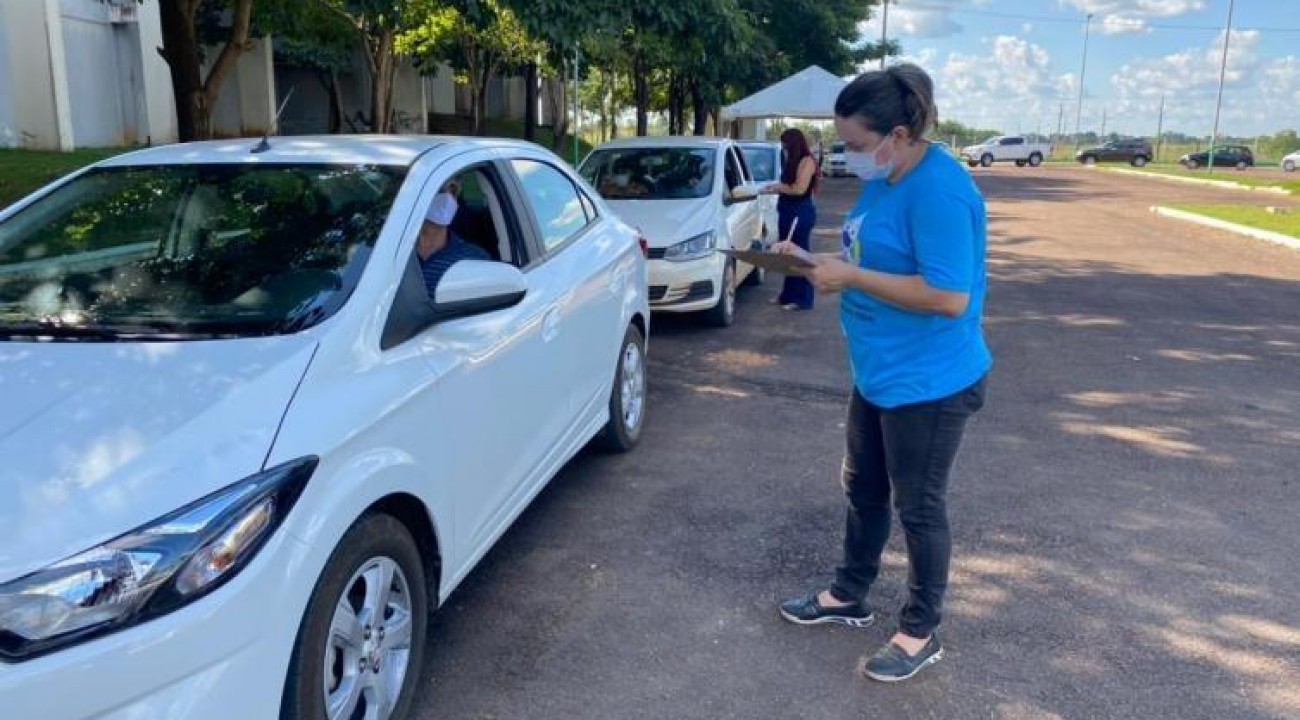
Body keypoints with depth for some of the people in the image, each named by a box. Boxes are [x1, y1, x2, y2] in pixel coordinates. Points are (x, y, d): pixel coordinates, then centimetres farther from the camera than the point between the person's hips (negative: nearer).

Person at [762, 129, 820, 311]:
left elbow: (799, 189, -19)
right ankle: (788, 295, 20)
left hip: (801, 213, -9)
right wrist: (775, 189, 5)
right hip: (787, 212, 9)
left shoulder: (807, 161, -10)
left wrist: (778, 186, -7)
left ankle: (802, 299, -1)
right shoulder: (792, 162, 17)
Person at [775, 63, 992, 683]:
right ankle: (848, 597, 40)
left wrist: (851, 277, -25)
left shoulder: (939, 189, -24)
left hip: (929, 382, -9)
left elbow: (950, 297, -29)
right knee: (862, 490, 21)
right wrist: (814, 261, 0)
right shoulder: (882, 180, 5)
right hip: (879, 374, 9)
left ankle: (921, 633, 25)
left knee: (918, 506, 6)